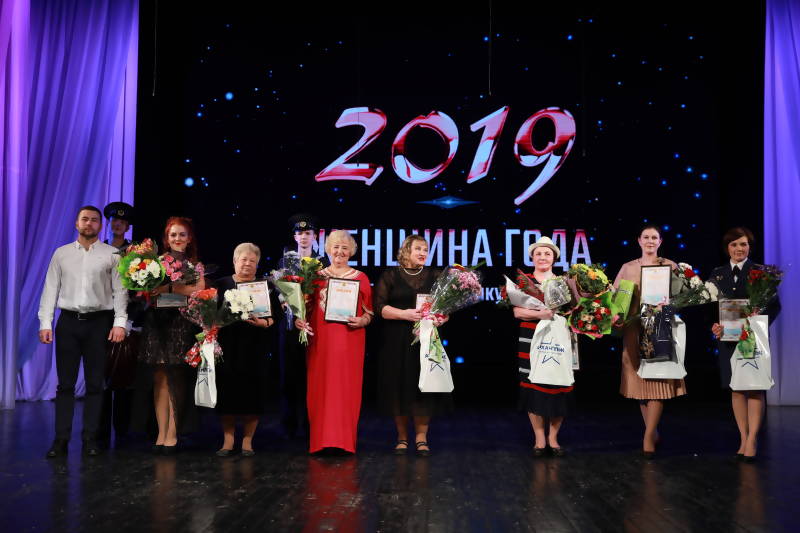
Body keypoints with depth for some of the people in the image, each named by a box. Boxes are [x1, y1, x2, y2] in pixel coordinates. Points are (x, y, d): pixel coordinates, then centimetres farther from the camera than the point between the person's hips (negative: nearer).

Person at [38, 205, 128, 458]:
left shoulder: (112, 255, 4)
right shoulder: (62, 253, 10)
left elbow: (120, 290, 0)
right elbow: (51, 289, 7)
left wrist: (119, 322, -11)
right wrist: (45, 323, -2)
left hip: (99, 322, -1)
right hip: (68, 322, 1)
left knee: (95, 384, 3)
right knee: (65, 383, 3)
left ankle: (90, 439, 10)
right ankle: (61, 439, 7)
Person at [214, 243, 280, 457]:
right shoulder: (222, 285, 8)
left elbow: (276, 316, 3)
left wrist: (263, 323, -15)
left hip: (254, 348, 0)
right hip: (227, 347, 0)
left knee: (252, 393, 1)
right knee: (227, 392, 1)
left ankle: (247, 440, 12)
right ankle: (228, 440, 13)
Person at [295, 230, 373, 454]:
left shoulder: (360, 278, 7)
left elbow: (369, 312, 8)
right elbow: (307, 307, 13)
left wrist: (362, 321, -12)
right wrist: (299, 319, -6)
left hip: (349, 341, -1)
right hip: (320, 341, 1)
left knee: (347, 388, -1)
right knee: (320, 388, 1)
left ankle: (345, 439, 8)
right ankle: (321, 439, 9)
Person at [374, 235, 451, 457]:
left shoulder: (434, 276, 12)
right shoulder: (390, 276, 4)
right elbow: (379, 307, -3)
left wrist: (442, 317, -9)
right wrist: (404, 314, -16)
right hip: (397, 342, -1)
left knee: (424, 387, -2)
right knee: (399, 388, 0)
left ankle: (421, 437, 8)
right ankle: (402, 436, 13)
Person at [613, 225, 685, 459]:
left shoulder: (670, 266, 6)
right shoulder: (627, 268, 11)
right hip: (635, 328, 2)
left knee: (657, 379, -7)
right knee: (640, 380, 5)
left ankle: (648, 437, -4)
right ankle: (653, 432, 19)